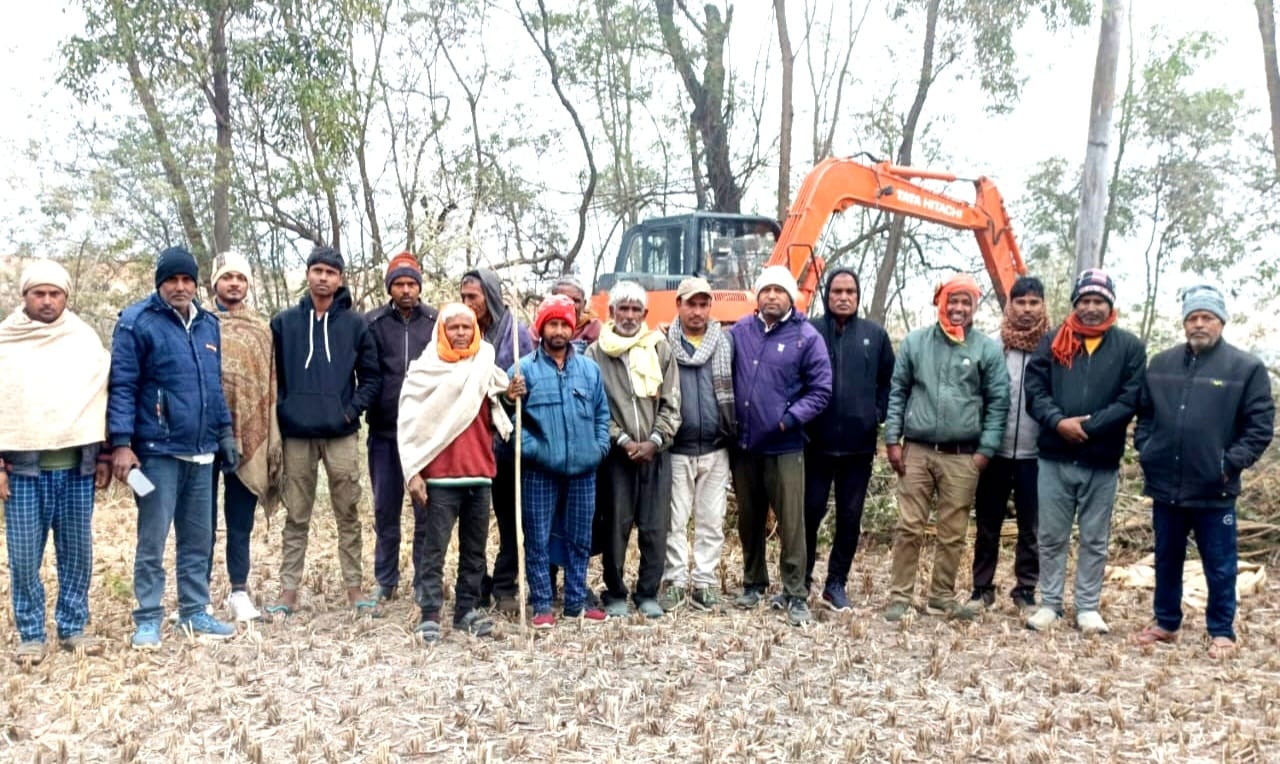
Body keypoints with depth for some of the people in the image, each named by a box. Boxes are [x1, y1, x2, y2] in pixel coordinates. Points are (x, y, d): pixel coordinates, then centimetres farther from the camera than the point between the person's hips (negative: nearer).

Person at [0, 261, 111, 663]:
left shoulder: (86, 339, 7)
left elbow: (103, 398, 9)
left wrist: (104, 456, 5)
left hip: (76, 465, 1)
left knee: (77, 552, 5)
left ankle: (73, 627, 17)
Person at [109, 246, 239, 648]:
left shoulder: (208, 324, 12)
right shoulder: (137, 323, -6)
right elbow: (122, 386, -10)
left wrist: (225, 431, 17)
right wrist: (121, 443, -16)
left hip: (201, 451, 6)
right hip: (158, 450, -6)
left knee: (198, 539, 12)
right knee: (153, 540, 0)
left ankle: (194, 613, 22)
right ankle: (148, 620, 10)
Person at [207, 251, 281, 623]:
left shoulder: (262, 330, 10)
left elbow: (271, 385, 8)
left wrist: (273, 441, 3)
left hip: (249, 437, 2)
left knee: (241, 521, 10)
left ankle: (239, 591, 18)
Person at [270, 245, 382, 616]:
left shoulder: (355, 325, 4)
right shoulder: (284, 323, 5)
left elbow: (371, 376, 6)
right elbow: (272, 374, 8)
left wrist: (353, 409, -5)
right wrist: (282, 412, -2)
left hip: (341, 435, 0)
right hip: (296, 435, 1)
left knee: (348, 515, 5)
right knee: (296, 518, 8)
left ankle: (354, 589, 13)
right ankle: (288, 591, 15)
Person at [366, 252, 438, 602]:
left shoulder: (437, 323, 2)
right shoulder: (372, 322, 3)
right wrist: (364, 407, -6)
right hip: (384, 431, 1)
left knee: (427, 508, 6)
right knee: (386, 508, 10)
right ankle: (386, 580, 22)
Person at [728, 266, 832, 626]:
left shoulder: (806, 337, -4)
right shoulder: (740, 332, 4)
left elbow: (820, 390, -4)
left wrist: (790, 419, -13)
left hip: (784, 447, -3)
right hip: (743, 445, 3)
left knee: (791, 523, -2)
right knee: (749, 520, 14)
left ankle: (795, 595, 8)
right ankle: (753, 584, 30)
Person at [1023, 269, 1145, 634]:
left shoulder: (1130, 347, 2)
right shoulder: (1052, 342, 5)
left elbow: (1130, 401, -6)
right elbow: (1034, 390, -1)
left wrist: (1088, 427, -16)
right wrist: (1059, 422, -18)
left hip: (1102, 462, -1)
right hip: (1054, 458, 1)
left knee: (1095, 540, 9)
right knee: (1051, 537, 8)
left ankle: (1088, 607, 20)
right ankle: (1049, 604, 19)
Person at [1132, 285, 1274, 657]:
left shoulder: (1246, 368, -4)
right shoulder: (1160, 364, 7)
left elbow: (1260, 427, -4)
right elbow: (1144, 413, 16)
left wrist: (1232, 462, -12)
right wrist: (1145, 451, 5)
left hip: (1214, 491, -3)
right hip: (1166, 486, 4)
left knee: (1219, 566, 7)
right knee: (1166, 561, 16)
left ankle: (1221, 632, 22)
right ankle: (1166, 623, 30)